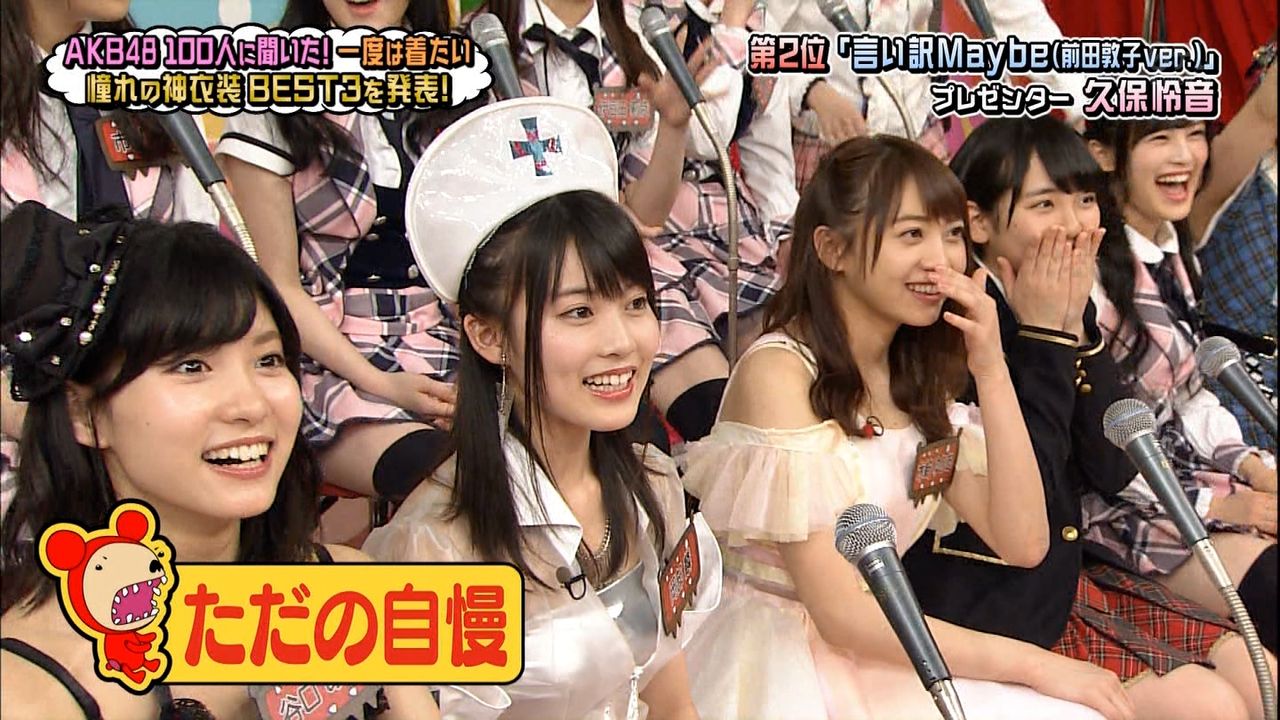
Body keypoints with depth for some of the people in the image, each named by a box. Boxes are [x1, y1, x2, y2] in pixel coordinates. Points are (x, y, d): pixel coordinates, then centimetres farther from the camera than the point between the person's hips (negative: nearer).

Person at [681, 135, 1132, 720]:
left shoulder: (918, 373, 8)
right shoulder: (778, 372, -15)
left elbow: (1023, 544, -1)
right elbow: (841, 613, -18)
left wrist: (990, 368, -8)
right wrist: (1034, 664, -16)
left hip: (876, 655, 7)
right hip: (780, 667, -7)